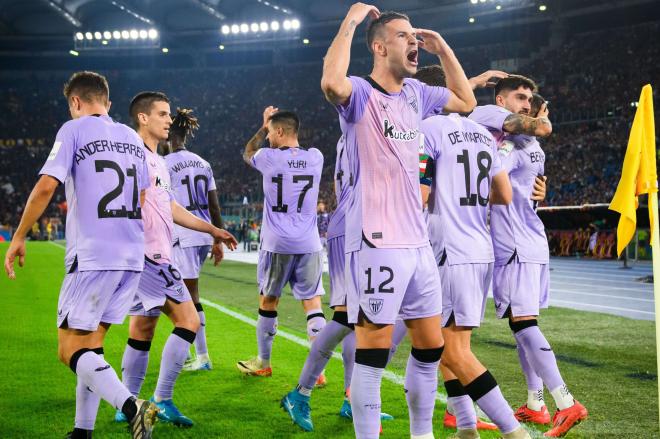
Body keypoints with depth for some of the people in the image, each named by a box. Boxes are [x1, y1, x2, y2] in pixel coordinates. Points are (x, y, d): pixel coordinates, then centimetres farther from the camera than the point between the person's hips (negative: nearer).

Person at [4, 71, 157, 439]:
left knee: (70, 349, -3)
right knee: (90, 345, 15)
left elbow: (46, 186, -12)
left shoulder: (74, 130, -2)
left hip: (92, 256, -7)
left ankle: (131, 407, -23)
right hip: (132, 257, 7)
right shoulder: (133, 139, 17)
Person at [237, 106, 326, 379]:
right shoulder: (315, 158, 2)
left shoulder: (269, 157, -6)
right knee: (312, 302, 2)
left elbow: (247, 153, 18)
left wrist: (263, 126, 29)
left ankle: (263, 363, 26)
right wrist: (272, 125, 32)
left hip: (277, 244, -2)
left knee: (268, 301, 13)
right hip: (309, 244, 2)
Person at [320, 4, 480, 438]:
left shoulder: (415, 94, 13)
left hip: (418, 241, 8)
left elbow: (466, 101, 30)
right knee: (373, 353, -3)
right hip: (377, 242, -8)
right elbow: (332, 82, -33)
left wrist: (443, 49, 18)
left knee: (431, 347, 14)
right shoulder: (359, 94, -9)